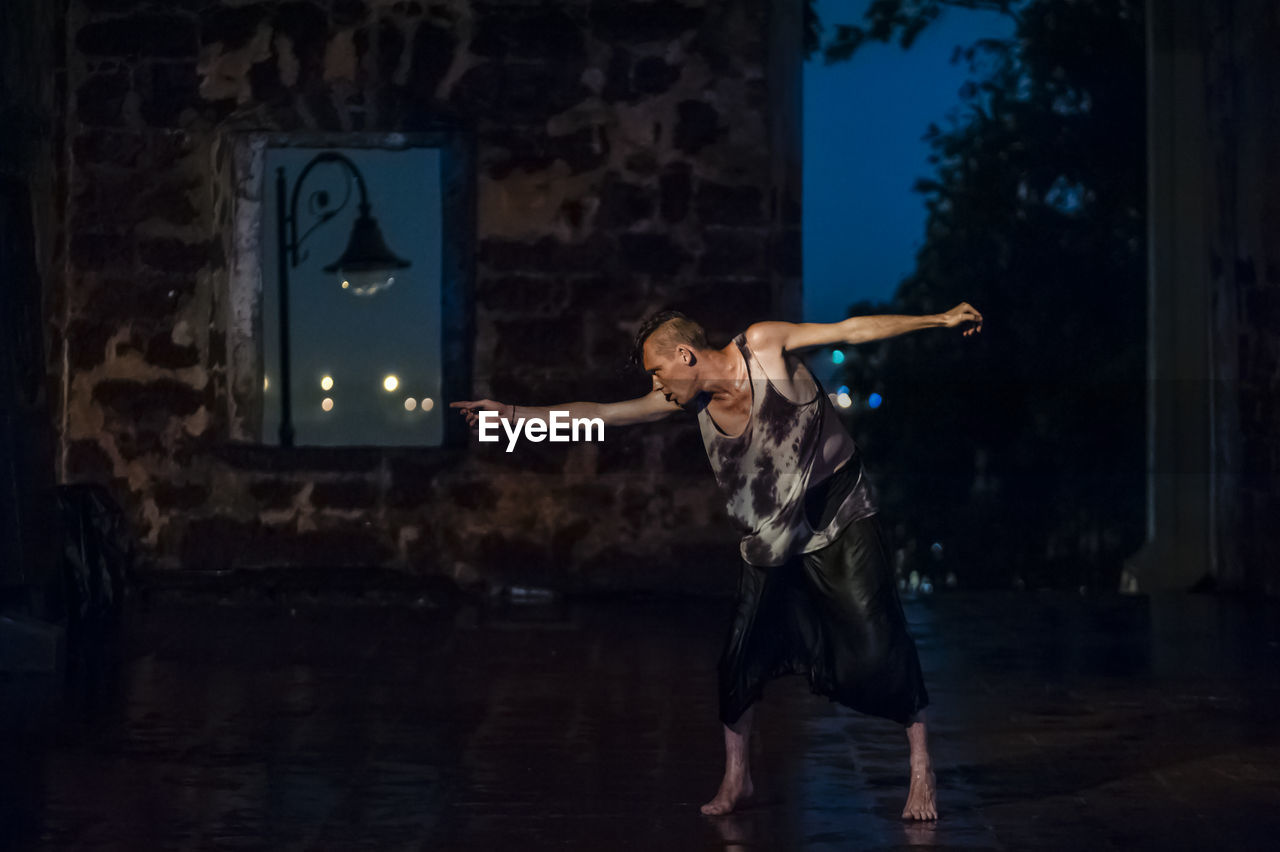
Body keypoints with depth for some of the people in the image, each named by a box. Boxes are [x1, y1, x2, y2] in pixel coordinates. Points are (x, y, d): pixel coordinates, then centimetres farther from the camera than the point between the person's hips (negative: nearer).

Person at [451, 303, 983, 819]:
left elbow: (851, 331, -10)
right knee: (742, 656, -2)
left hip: (840, 521, -4)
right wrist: (511, 414, 0)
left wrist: (938, 320, -12)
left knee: (879, 645, -8)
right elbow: (602, 415, 3)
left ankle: (920, 768, 5)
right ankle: (736, 779, 15)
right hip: (771, 539, 4)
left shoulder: (762, 346, -14)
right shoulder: (688, 399, -1)